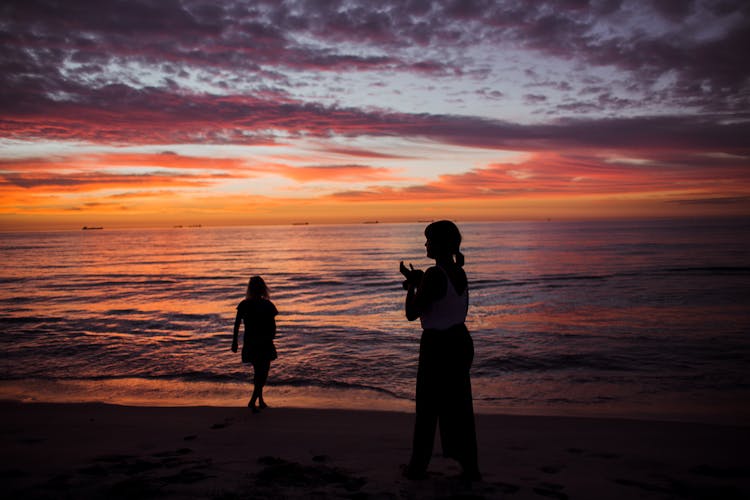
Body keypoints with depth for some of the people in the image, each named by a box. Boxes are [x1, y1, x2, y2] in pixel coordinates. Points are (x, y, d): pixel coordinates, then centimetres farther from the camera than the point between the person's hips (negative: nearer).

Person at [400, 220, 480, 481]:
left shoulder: (434, 274, -21)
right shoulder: (460, 272, 6)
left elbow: (411, 313, -17)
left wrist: (412, 285, -2)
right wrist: (418, 284, 14)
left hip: (438, 346, -8)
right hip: (461, 341, 8)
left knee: (427, 407, 8)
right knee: (459, 406, 15)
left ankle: (418, 466, 22)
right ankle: (470, 466, 19)